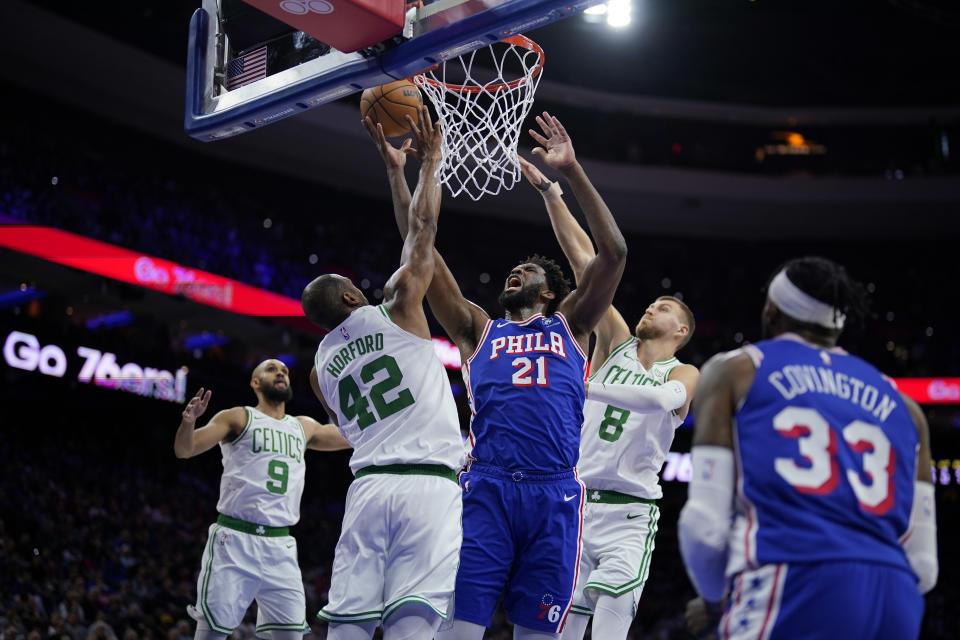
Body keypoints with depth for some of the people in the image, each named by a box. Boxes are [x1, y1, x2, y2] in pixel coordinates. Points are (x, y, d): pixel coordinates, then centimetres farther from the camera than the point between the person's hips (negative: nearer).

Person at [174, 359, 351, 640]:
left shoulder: (305, 427, 21)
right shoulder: (238, 418, 5)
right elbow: (184, 449, -5)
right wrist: (188, 422, -26)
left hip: (280, 547, 4)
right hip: (234, 541, -4)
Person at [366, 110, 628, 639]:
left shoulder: (568, 326, 22)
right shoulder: (479, 330, 23)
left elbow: (613, 252, 11)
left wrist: (571, 170, 6)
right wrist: (396, 171, 10)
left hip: (555, 493, 0)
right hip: (486, 487, 0)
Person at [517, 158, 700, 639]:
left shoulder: (684, 375, 3)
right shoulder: (616, 343, 12)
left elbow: (659, 398, -23)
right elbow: (581, 256, 6)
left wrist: (583, 385, -28)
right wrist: (548, 190, 3)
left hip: (628, 515, -3)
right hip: (574, 504, 3)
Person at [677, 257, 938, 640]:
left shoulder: (734, 370, 16)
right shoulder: (902, 404, 27)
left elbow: (705, 523, 4)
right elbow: (923, 564, 18)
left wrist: (713, 598, 23)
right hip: (896, 602, 5)